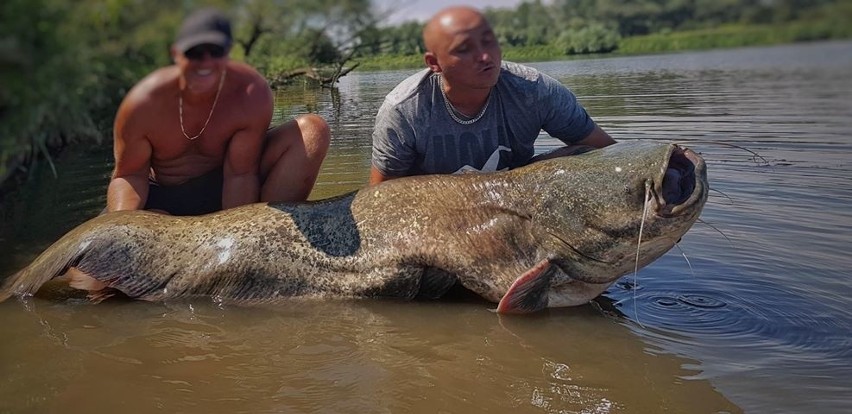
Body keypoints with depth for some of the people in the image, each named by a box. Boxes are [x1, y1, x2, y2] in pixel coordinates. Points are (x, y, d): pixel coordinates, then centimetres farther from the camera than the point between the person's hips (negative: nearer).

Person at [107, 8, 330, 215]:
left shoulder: (252, 94, -24)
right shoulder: (144, 103, -23)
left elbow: (240, 173, -21)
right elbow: (130, 175, -14)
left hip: (225, 188, 0)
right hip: (162, 198, 0)